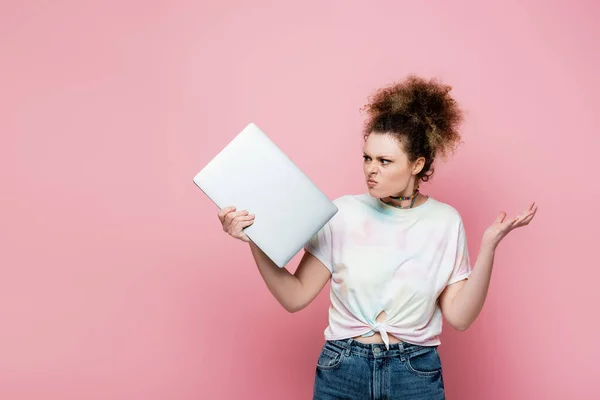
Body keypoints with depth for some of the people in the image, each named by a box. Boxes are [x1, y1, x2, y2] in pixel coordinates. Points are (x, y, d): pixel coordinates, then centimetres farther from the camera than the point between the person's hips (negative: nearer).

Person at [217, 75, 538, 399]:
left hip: (416, 373, 0)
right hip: (342, 371, 0)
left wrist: (489, 245, -16)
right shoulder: (343, 214, -6)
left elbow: (459, 316, -8)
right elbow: (295, 297, -8)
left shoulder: (445, 221, -4)